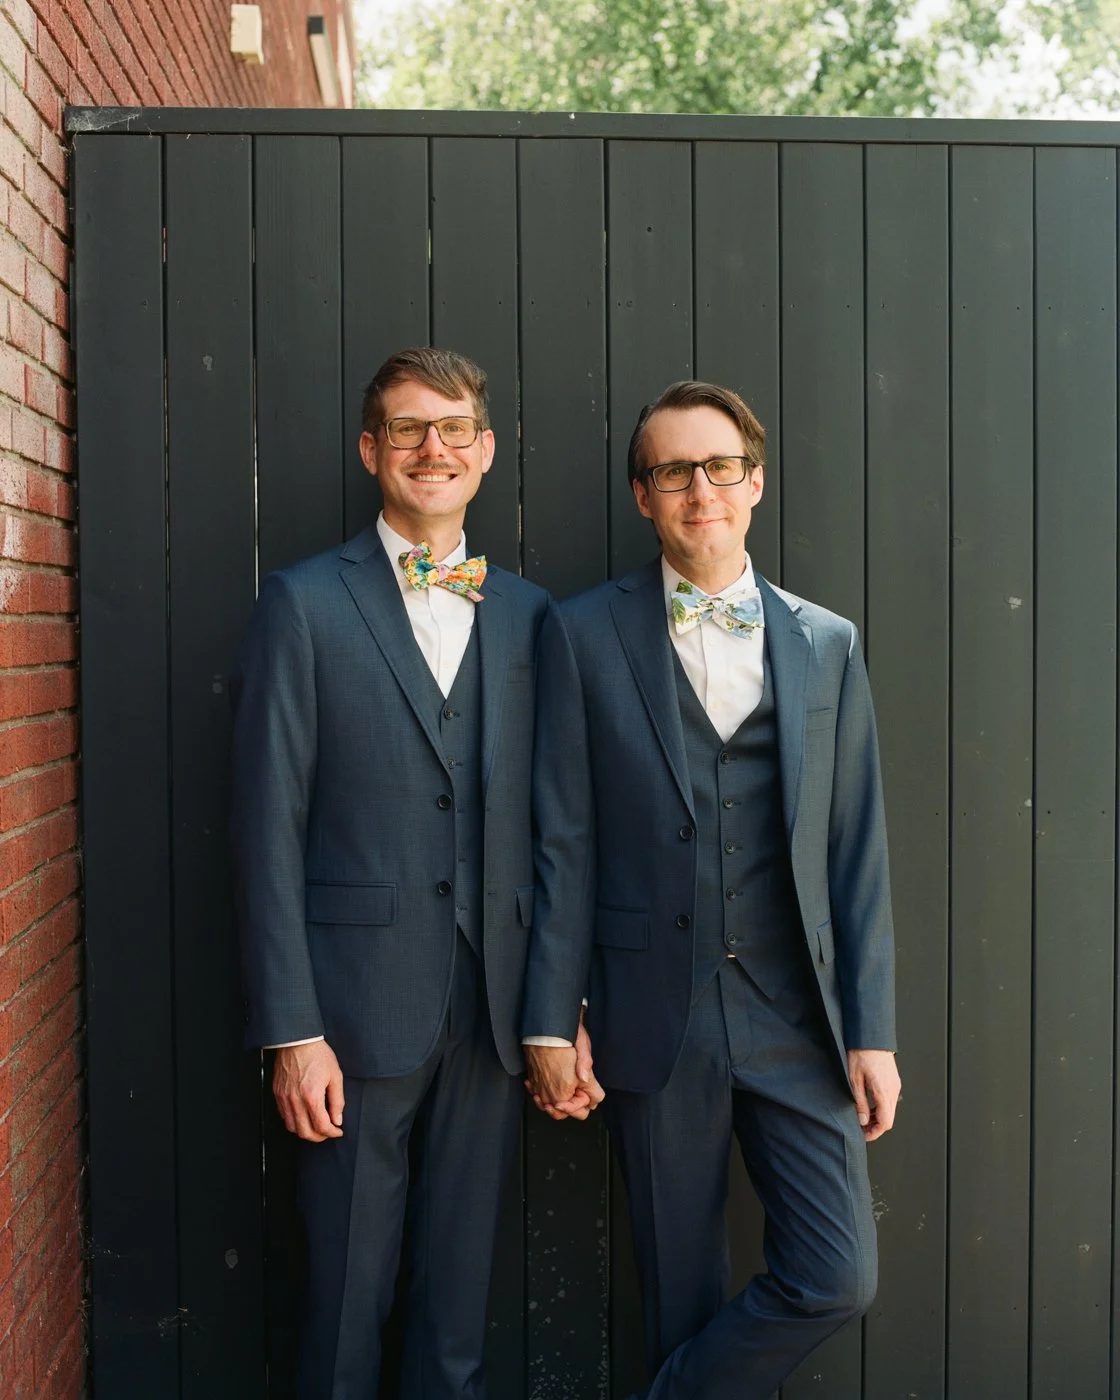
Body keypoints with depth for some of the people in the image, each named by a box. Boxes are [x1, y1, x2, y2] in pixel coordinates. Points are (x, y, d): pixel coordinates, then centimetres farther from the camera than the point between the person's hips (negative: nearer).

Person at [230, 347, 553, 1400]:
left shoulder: (527, 614, 10)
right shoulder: (306, 603, -2)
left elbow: (547, 824, 10)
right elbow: (269, 826, -6)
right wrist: (290, 1030, -11)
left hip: (493, 1005, 3)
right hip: (361, 1002, -3)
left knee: (460, 1287, 14)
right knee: (347, 1289, 7)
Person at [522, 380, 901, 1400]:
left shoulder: (827, 645, 6)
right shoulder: (584, 634, 1)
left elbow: (857, 847, 5)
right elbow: (564, 843, -1)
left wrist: (873, 1030, 1)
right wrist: (551, 1020, -4)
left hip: (795, 1013, 2)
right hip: (654, 1018, -1)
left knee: (838, 1279, -2)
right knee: (685, 1291, 9)